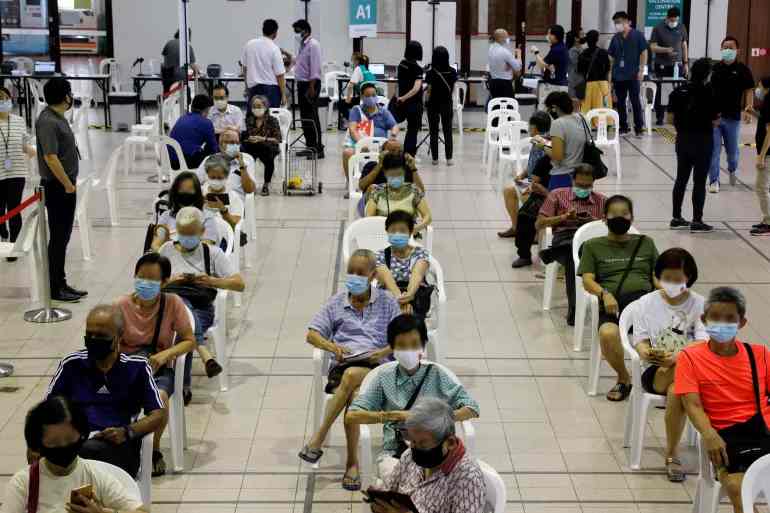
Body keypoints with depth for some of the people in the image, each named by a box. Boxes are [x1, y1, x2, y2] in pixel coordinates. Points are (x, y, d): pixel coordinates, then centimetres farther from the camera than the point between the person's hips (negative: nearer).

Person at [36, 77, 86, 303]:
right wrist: (68, 184, -18)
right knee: (58, 237, -3)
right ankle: (55, 288, 4)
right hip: (58, 188, -10)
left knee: (63, 236, 14)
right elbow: (50, 157, -24)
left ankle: (60, 283, 23)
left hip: (65, 186, 10)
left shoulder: (58, 118, 13)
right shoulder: (47, 121, -18)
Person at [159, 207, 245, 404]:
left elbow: (240, 284, 10)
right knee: (182, 304, -38)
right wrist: (170, 280, 1)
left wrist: (212, 281, -6)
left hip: (201, 308, 0)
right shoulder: (167, 250, 23)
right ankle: (205, 354, -51)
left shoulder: (213, 253, 18)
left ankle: (184, 387, -30)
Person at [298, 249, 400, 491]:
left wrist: (384, 352, -11)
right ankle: (352, 464, -31)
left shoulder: (387, 302, 14)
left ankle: (319, 437, -32)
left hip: (376, 367, -1)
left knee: (352, 375, -39)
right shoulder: (336, 302, 17)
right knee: (354, 396, -35)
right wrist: (331, 346, -8)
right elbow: (312, 334, 13)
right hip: (343, 365, 1)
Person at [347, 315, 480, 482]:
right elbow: (351, 416, -1)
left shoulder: (437, 375, 4)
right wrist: (393, 415, -13)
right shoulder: (385, 377, 5)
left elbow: (472, 410, 0)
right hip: (394, 453, 0)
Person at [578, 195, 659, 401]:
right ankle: (623, 379, -8)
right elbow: (587, 280, 9)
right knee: (607, 334, -37)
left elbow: (657, 276, 20)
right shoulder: (593, 246, 21)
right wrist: (604, 293, -13)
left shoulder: (645, 243, 29)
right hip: (613, 302, -1)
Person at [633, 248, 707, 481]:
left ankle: (672, 453, -19)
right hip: (655, 371, 0)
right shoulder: (647, 303, 7)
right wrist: (647, 353, -24)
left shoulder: (700, 305, 3)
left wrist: (676, 358, -28)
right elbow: (640, 340, 1)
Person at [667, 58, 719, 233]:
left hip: (682, 139, 5)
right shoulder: (710, 93, -14)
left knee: (681, 179, 14)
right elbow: (715, 120, -13)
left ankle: (676, 218, 19)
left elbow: (671, 117, 1)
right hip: (702, 141, -5)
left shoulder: (678, 92, -1)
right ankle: (697, 222, 6)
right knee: (699, 182, 2)